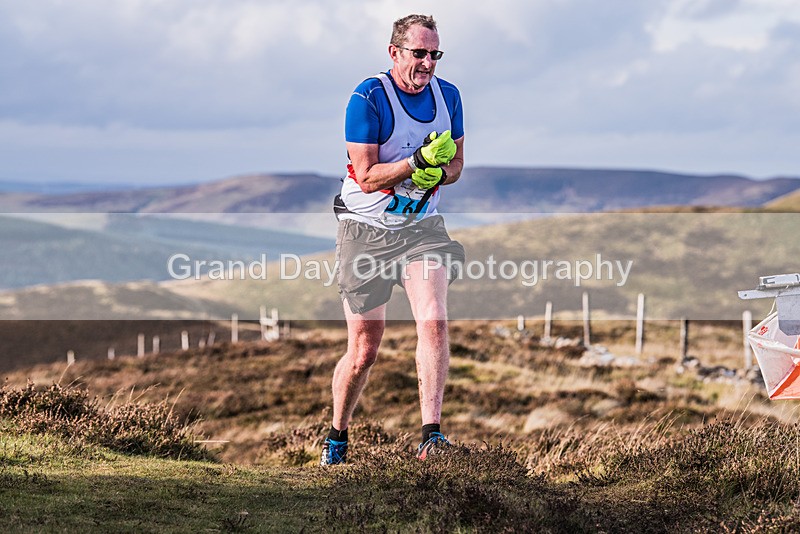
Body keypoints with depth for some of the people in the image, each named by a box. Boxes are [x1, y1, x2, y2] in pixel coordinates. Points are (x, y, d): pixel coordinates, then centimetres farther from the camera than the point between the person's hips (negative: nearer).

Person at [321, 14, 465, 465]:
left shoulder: (448, 96, 2)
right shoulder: (368, 98, -15)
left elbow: (455, 164, 13)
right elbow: (367, 177, -17)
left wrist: (437, 174, -10)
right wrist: (419, 160, -28)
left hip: (422, 226, 4)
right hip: (366, 230, -3)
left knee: (434, 321, -20)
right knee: (364, 352, 2)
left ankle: (432, 435, -22)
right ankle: (337, 436, 25)